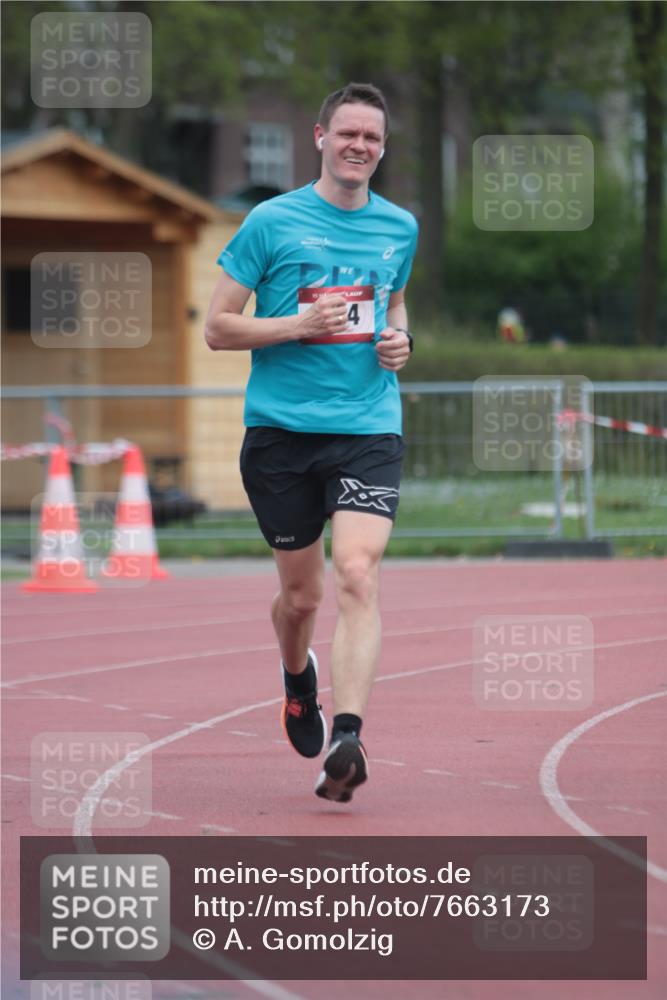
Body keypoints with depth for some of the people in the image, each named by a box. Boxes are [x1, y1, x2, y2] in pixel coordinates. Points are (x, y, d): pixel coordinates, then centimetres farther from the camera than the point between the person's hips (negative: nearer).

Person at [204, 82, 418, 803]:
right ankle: (299, 681, 43)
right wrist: (296, 325, -14)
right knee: (302, 593, 9)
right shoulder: (272, 222, 0)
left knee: (357, 575, -19)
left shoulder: (400, 228, 11)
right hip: (281, 428, -1)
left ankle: (345, 741, -27)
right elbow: (218, 328, 1)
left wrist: (399, 340, 7)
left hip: (369, 429, 1)